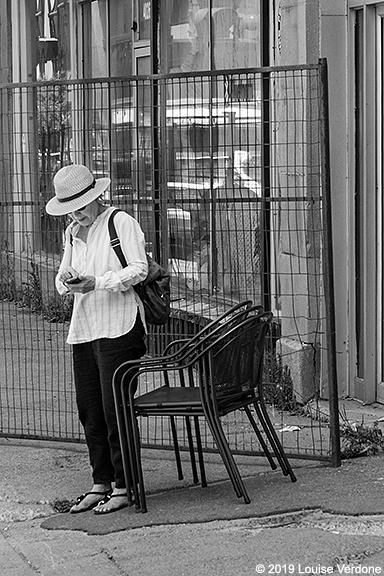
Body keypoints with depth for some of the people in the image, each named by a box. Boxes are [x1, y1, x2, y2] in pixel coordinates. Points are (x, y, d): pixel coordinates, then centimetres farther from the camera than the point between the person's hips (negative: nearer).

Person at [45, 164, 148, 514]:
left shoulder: (122, 223, -3)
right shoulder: (73, 232, 19)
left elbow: (139, 269, -11)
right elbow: (64, 276, 18)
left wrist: (98, 282, -21)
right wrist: (66, 281, -6)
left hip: (118, 327, -7)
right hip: (82, 328, 7)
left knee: (115, 409, -7)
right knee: (89, 410, 7)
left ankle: (123, 486, 0)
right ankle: (101, 483, 17)